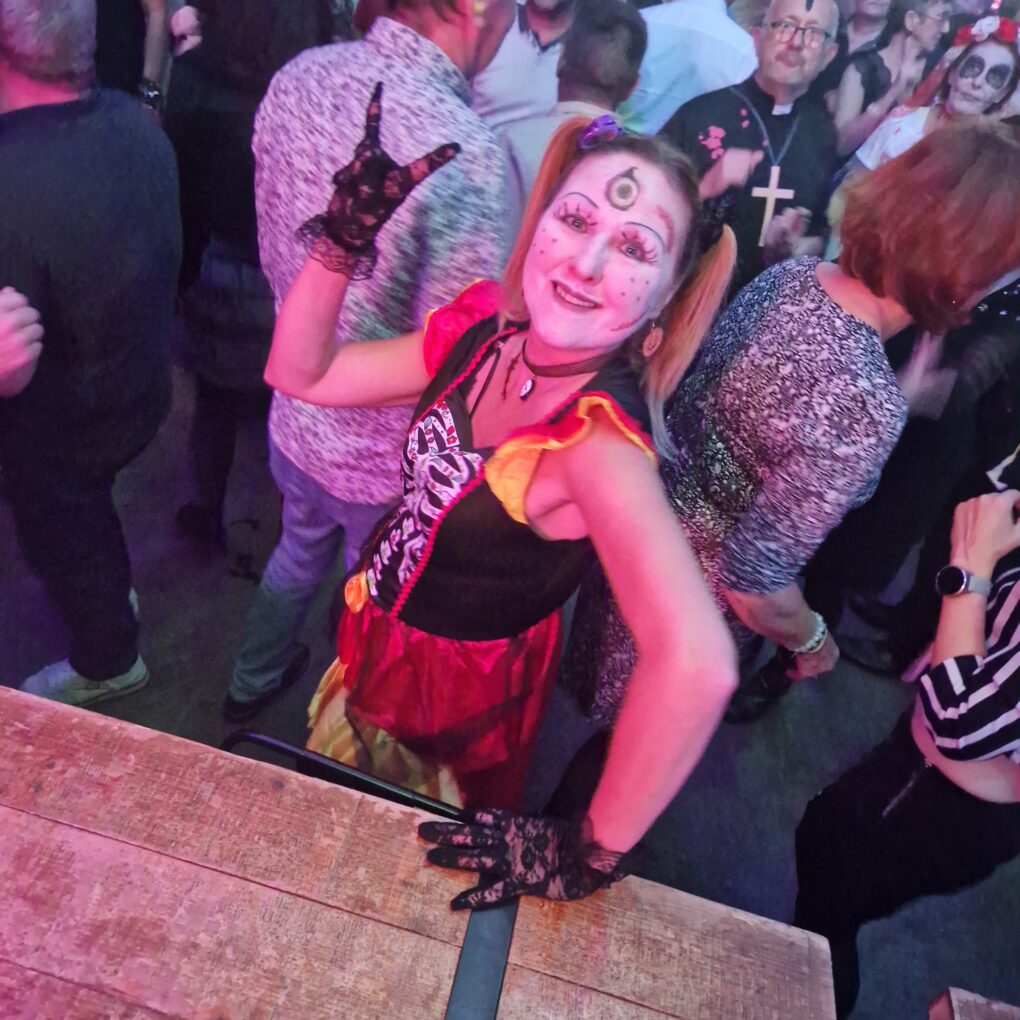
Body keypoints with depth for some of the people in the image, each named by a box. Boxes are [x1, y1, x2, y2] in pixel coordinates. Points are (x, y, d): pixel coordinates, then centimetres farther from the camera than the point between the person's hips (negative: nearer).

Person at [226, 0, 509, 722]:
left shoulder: (299, 76, -6)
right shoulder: (464, 148, -30)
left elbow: (275, 252, 5)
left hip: (296, 411, 7)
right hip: (387, 453, -6)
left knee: (300, 552, 33)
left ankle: (253, 682, 60)